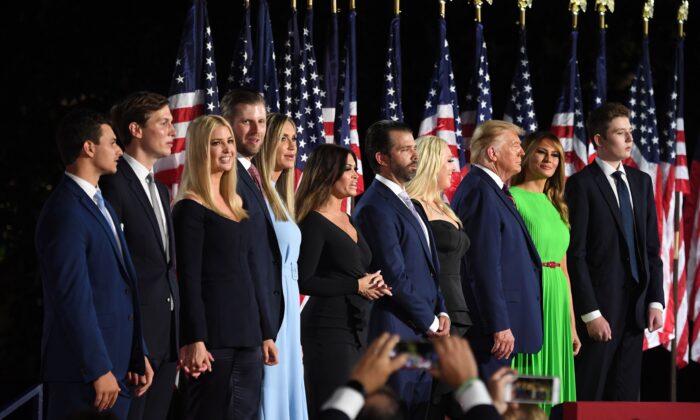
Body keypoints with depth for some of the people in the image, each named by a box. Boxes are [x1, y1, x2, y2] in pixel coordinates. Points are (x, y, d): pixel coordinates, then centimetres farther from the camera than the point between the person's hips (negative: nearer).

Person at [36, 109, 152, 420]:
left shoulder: (101, 205, 17)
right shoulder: (65, 213, -14)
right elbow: (73, 298, -19)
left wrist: (139, 356, 15)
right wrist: (99, 370, -20)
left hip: (117, 366, 9)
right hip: (82, 373, -9)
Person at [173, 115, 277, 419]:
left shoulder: (236, 205, 17)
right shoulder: (190, 208, -7)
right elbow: (189, 279, -13)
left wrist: (264, 333, 17)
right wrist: (195, 342, -20)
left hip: (246, 333, 8)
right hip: (213, 337, -8)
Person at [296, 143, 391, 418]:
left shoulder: (347, 219, 16)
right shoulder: (314, 223, -10)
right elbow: (304, 281, -17)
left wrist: (372, 285, 2)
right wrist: (356, 286, -13)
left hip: (355, 325, 8)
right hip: (329, 326, -8)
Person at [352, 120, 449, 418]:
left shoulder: (408, 204, 18)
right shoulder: (375, 208, -13)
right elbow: (395, 277, -18)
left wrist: (441, 312, 7)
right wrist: (430, 322, -10)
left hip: (424, 335, 9)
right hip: (397, 336, -9)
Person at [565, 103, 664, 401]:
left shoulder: (641, 182, 12)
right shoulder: (582, 184, -8)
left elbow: (652, 247, 13)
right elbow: (575, 254, -12)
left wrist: (655, 300, 4)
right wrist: (590, 313, -16)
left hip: (635, 307, 6)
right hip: (600, 305, -6)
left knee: (626, 395, 9)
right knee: (590, 396, -1)